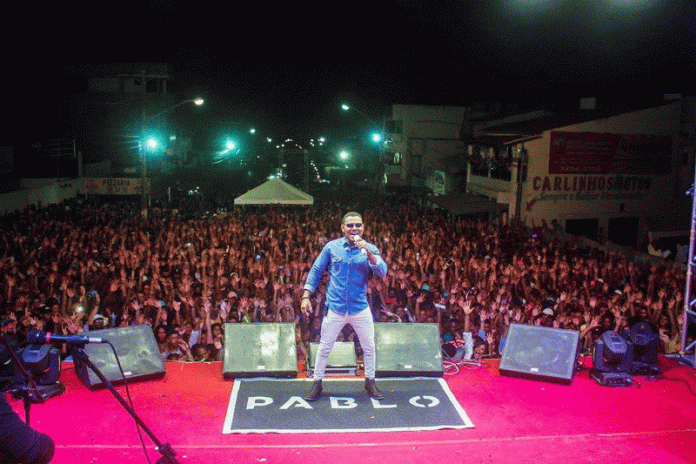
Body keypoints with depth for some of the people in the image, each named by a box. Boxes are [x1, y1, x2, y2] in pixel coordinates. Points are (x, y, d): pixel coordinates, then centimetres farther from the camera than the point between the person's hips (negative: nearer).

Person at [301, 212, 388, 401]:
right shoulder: (332, 247, -1)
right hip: (335, 308, -1)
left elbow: (382, 273, -13)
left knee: (369, 348, 10)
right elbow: (316, 271, 5)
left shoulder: (370, 249, 0)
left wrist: (368, 253, -25)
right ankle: (317, 384, 24)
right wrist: (306, 296, -1)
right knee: (324, 348, 7)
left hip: (360, 309, 1)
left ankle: (370, 382, 31)